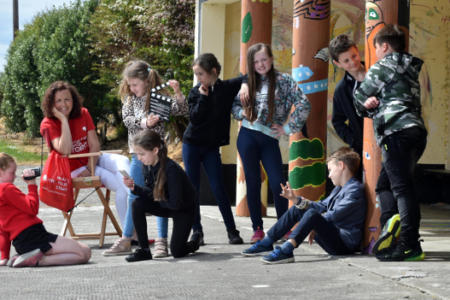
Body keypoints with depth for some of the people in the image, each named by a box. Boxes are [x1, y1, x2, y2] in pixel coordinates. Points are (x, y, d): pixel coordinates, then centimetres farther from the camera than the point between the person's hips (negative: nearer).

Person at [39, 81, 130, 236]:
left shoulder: (83, 114, 3)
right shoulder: (48, 124, -12)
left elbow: (95, 145, 0)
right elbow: (65, 150, -27)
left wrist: (91, 168, -16)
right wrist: (64, 120, -25)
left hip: (93, 159, 5)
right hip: (74, 168, -5)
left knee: (123, 161, -28)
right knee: (119, 185, -24)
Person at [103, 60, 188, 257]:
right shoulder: (130, 100, 8)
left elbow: (181, 111, -13)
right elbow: (127, 120, -5)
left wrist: (178, 93, -28)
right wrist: (144, 122, -21)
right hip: (137, 154, 5)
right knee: (133, 197, 11)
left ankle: (161, 241, 1)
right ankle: (126, 240, 19)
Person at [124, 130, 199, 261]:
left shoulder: (171, 169, -32)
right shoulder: (148, 166, -8)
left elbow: (176, 203, -29)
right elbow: (151, 192, -2)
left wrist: (158, 199, -13)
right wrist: (134, 187, -19)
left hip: (184, 210, -7)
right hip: (165, 205, 7)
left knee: (176, 252, -13)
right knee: (137, 204, -20)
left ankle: (193, 244, 24)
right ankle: (144, 250, -12)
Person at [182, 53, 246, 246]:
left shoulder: (227, 88, -2)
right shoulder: (196, 92, -2)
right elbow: (194, 118, -11)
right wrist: (203, 97, -17)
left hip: (212, 146, -1)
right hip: (192, 144, 1)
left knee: (218, 188, -6)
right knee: (193, 188, 1)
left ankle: (232, 231, 0)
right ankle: (196, 231, 8)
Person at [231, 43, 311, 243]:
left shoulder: (284, 81, -1)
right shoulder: (248, 83, 9)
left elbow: (304, 105, -7)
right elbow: (235, 104, 19)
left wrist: (288, 129, -6)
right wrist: (242, 112, -3)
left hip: (269, 139, -2)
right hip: (247, 136, 3)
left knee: (277, 183, -7)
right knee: (252, 182, 5)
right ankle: (257, 229, 13)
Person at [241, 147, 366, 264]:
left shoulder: (355, 190, -13)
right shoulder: (339, 188, 20)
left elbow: (334, 216, -20)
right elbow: (322, 206, 20)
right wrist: (296, 199, 12)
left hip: (345, 243, -10)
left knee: (312, 214, -33)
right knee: (296, 210, 15)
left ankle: (285, 251, -46)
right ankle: (267, 243, 11)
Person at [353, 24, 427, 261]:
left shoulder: (382, 67, 1)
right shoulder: (410, 70, 26)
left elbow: (360, 98, 9)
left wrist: (366, 107, 29)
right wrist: (374, 103, 11)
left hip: (396, 133, -9)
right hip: (416, 130, 9)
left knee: (402, 188, -12)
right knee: (385, 184, 13)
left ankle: (410, 246, -17)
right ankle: (390, 233, 3)